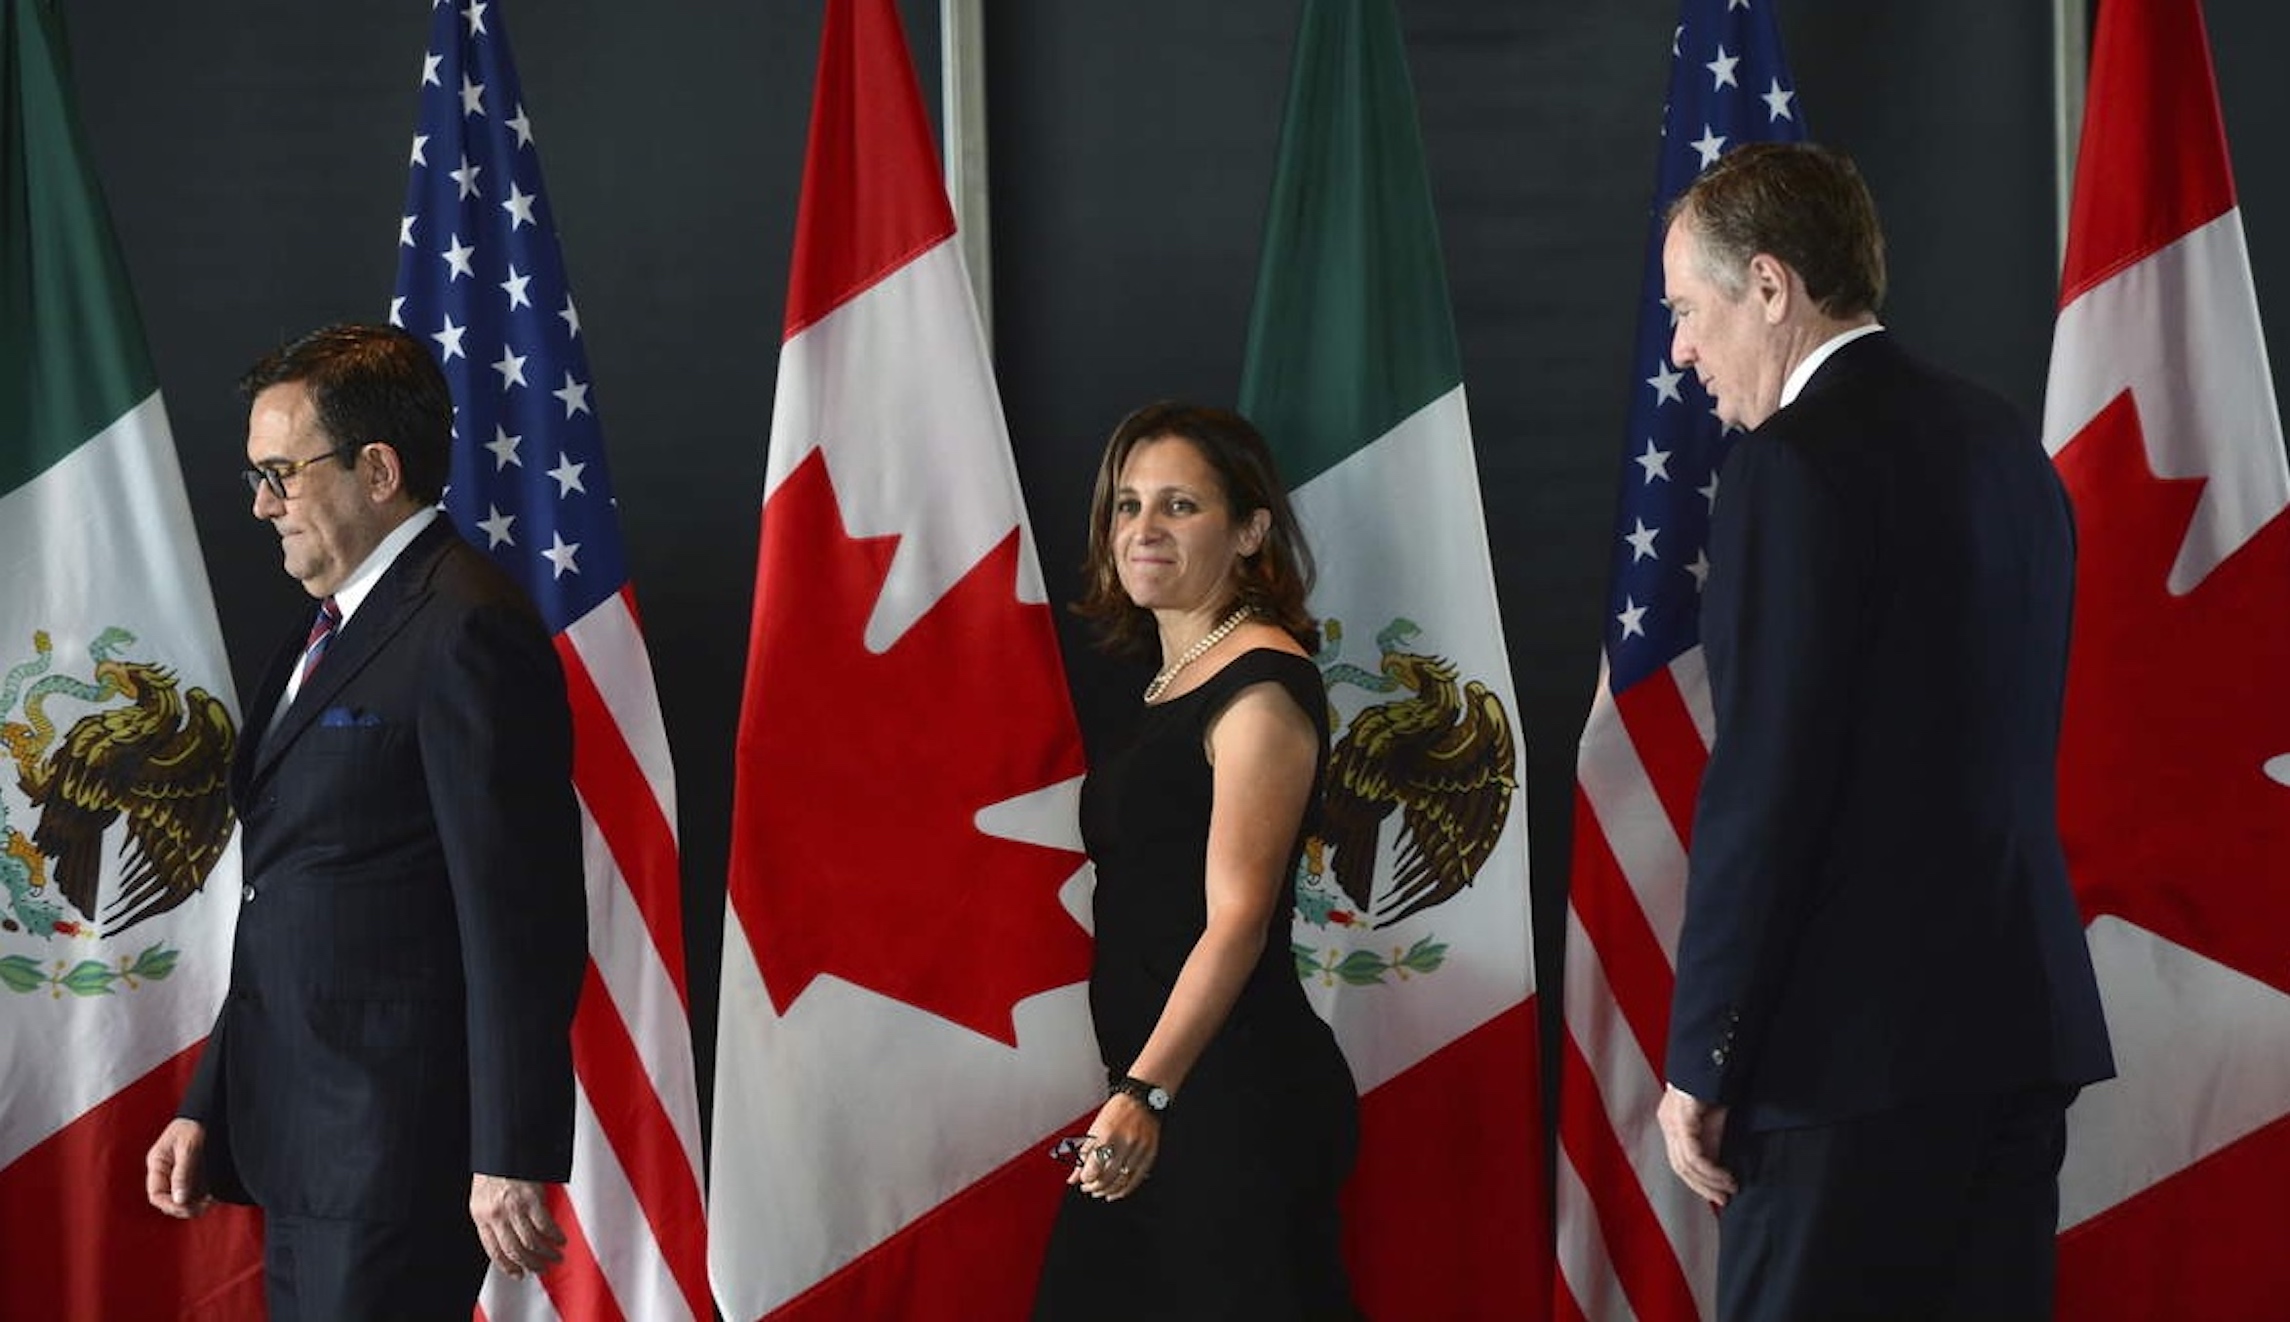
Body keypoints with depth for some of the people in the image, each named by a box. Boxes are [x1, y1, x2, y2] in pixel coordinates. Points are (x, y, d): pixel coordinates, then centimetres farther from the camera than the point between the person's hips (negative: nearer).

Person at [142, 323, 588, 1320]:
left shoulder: (466, 631, -13)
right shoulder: (327, 638, 18)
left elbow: (521, 919, -18)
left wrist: (512, 1157, -21)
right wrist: (207, 1109, 19)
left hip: (398, 1151, -10)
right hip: (300, 1146, 10)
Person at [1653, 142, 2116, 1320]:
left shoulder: (1799, 462, -12)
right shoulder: (2003, 445, 14)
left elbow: (1765, 779, -16)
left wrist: (1701, 1061, -11)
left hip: (1856, 1045, -9)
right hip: (2021, 1019, 9)